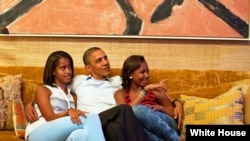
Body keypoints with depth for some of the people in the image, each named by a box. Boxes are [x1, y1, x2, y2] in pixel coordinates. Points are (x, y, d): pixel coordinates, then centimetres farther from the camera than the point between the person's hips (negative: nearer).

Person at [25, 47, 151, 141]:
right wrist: (30, 104, 16)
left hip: (109, 125, 2)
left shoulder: (118, 81, 31)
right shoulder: (78, 81, 29)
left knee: (115, 127, -42)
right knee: (124, 109, -35)